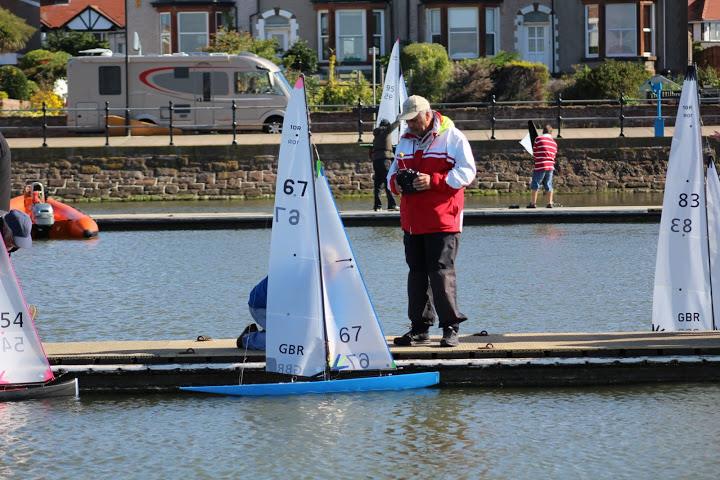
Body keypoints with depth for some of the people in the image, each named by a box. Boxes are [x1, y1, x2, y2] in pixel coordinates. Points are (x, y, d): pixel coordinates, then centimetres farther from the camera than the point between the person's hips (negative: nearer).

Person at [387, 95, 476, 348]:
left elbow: (466, 171, -10)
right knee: (417, 273, 8)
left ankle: (451, 327, -4)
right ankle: (420, 328, 14)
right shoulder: (405, 141, 17)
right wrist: (395, 182, 1)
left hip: (442, 220, -7)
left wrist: (434, 181, -19)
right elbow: (393, 171, 26)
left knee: (441, 272, -10)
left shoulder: (452, 138, -3)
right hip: (412, 222, 7)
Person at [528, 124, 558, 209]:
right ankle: (550, 203, 8)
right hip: (550, 167, 4)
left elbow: (534, 154, 3)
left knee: (535, 186, 1)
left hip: (540, 166, -4)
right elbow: (554, 156, 16)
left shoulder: (538, 139, -3)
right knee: (549, 186, 11)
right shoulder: (554, 143, 11)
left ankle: (533, 203, -2)